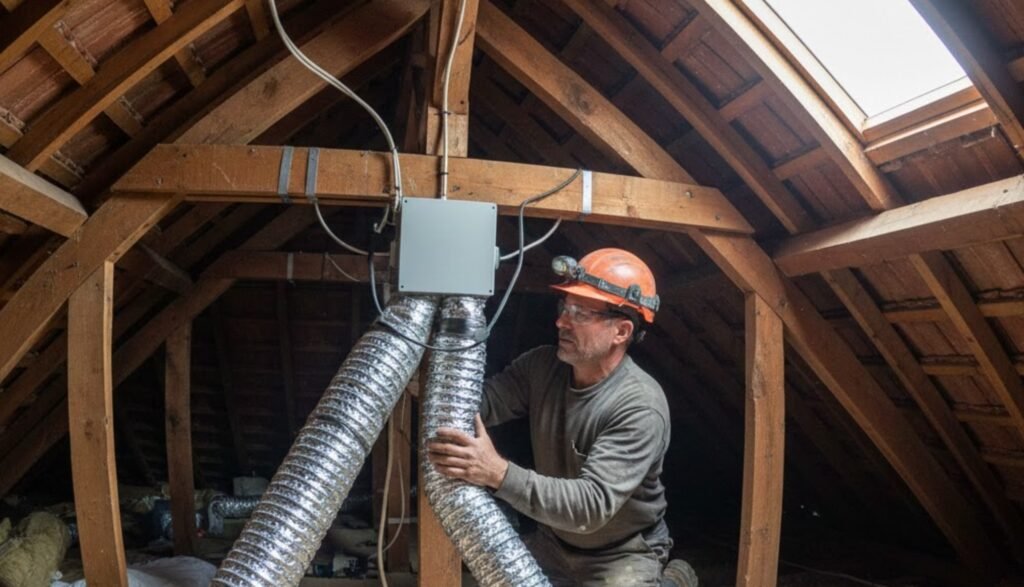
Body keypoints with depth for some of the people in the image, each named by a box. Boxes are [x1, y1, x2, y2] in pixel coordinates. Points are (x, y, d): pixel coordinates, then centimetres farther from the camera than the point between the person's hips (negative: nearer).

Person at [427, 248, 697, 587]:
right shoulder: (542, 366, -9)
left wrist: (498, 474, -45)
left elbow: (592, 504, -35)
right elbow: (478, 404, -17)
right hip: (553, 543, 6)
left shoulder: (641, 407, -28)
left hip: (622, 556, -5)